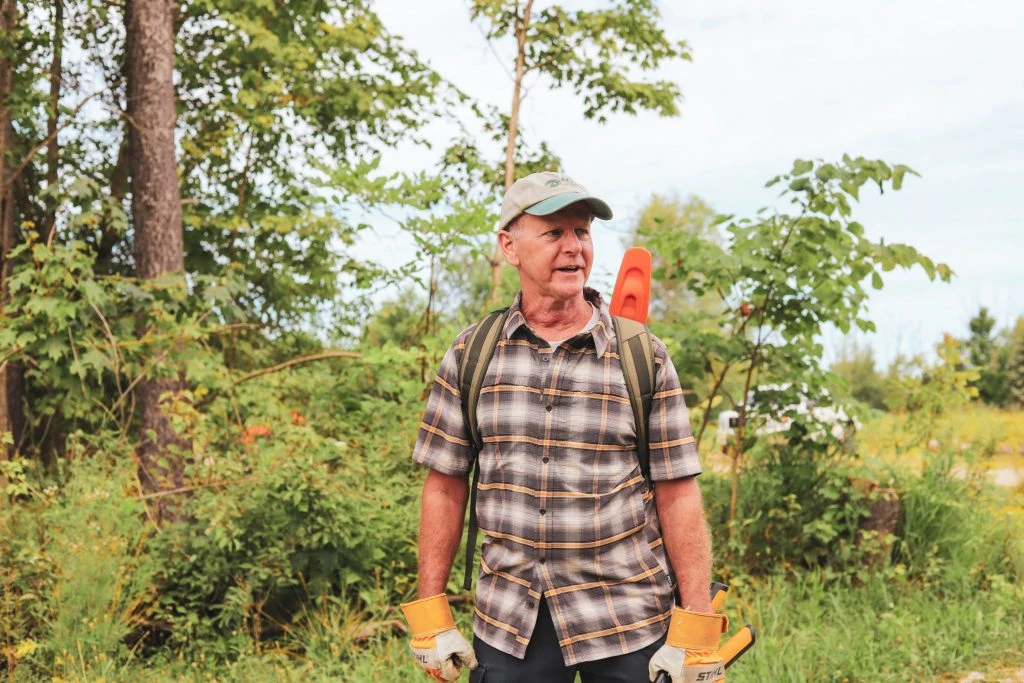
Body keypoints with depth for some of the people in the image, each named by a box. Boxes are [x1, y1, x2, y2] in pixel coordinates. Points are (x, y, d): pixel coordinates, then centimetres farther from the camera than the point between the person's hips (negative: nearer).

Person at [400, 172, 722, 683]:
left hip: (626, 621, -1)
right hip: (507, 622, 1)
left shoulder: (644, 357, -2)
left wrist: (696, 632, -7)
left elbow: (677, 496, -2)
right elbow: (445, 486, 5)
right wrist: (430, 617, 2)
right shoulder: (470, 354, 2)